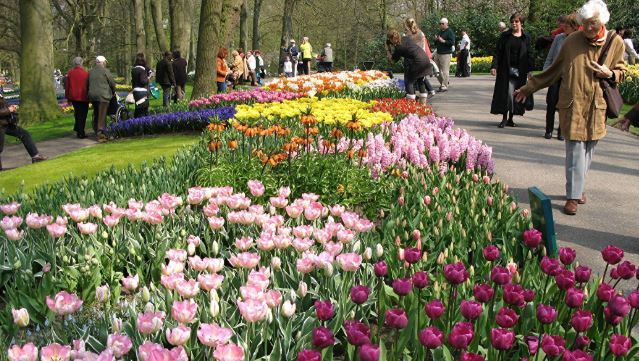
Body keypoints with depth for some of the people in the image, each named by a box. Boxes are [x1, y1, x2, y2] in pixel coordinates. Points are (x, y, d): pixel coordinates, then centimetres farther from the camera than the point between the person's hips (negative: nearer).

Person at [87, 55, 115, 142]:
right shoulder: (105, 71, -7)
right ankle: (100, 133, -11)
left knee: (96, 115, 15)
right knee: (102, 115, -6)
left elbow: (88, 83, 14)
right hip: (103, 95, -6)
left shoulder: (90, 72, 12)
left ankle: (96, 132, 21)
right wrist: (113, 92, 14)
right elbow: (112, 83, -3)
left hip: (92, 95, 7)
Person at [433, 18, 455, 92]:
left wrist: (443, 41, -19)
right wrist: (436, 40, 6)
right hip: (438, 53, 8)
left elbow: (452, 42, -15)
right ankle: (442, 83, 23)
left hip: (446, 54, -8)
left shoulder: (449, 32, -5)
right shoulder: (440, 32, 19)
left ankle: (444, 86, -4)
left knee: (444, 70, -8)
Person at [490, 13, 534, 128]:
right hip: (506, 70, -2)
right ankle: (505, 118, -3)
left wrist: (530, 70, 0)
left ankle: (510, 119, 13)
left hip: (520, 71, 2)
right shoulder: (505, 36, 5)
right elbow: (498, 52, 2)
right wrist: (494, 66, -9)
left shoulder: (526, 37, 7)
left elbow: (529, 54, 6)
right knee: (507, 93, -9)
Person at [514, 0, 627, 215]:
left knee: (588, 151, 9)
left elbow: (622, 72, 14)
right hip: (573, 104, -2)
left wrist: (610, 74, -10)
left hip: (597, 107, 2)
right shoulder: (572, 41, -2)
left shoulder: (615, 42, 2)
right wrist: (529, 88, 12)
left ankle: (578, 188, 26)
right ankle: (573, 197, 1)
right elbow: (553, 71, 9)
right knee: (576, 151, -5)